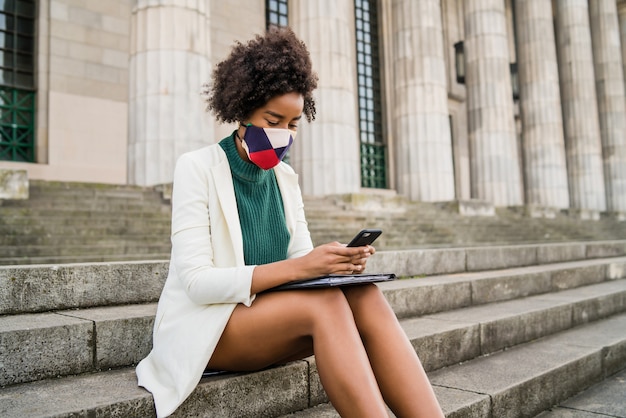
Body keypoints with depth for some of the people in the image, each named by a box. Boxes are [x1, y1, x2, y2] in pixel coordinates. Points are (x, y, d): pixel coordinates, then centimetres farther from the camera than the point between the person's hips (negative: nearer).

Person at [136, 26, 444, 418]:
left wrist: (338, 261, -17)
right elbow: (197, 281, -18)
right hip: (204, 327, -5)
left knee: (365, 297, -24)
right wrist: (298, 267, -28)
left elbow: (302, 257, 7)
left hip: (270, 316, 5)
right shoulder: (197, 168, -10)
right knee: (325, 303, -32)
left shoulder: (285, 177, 8)